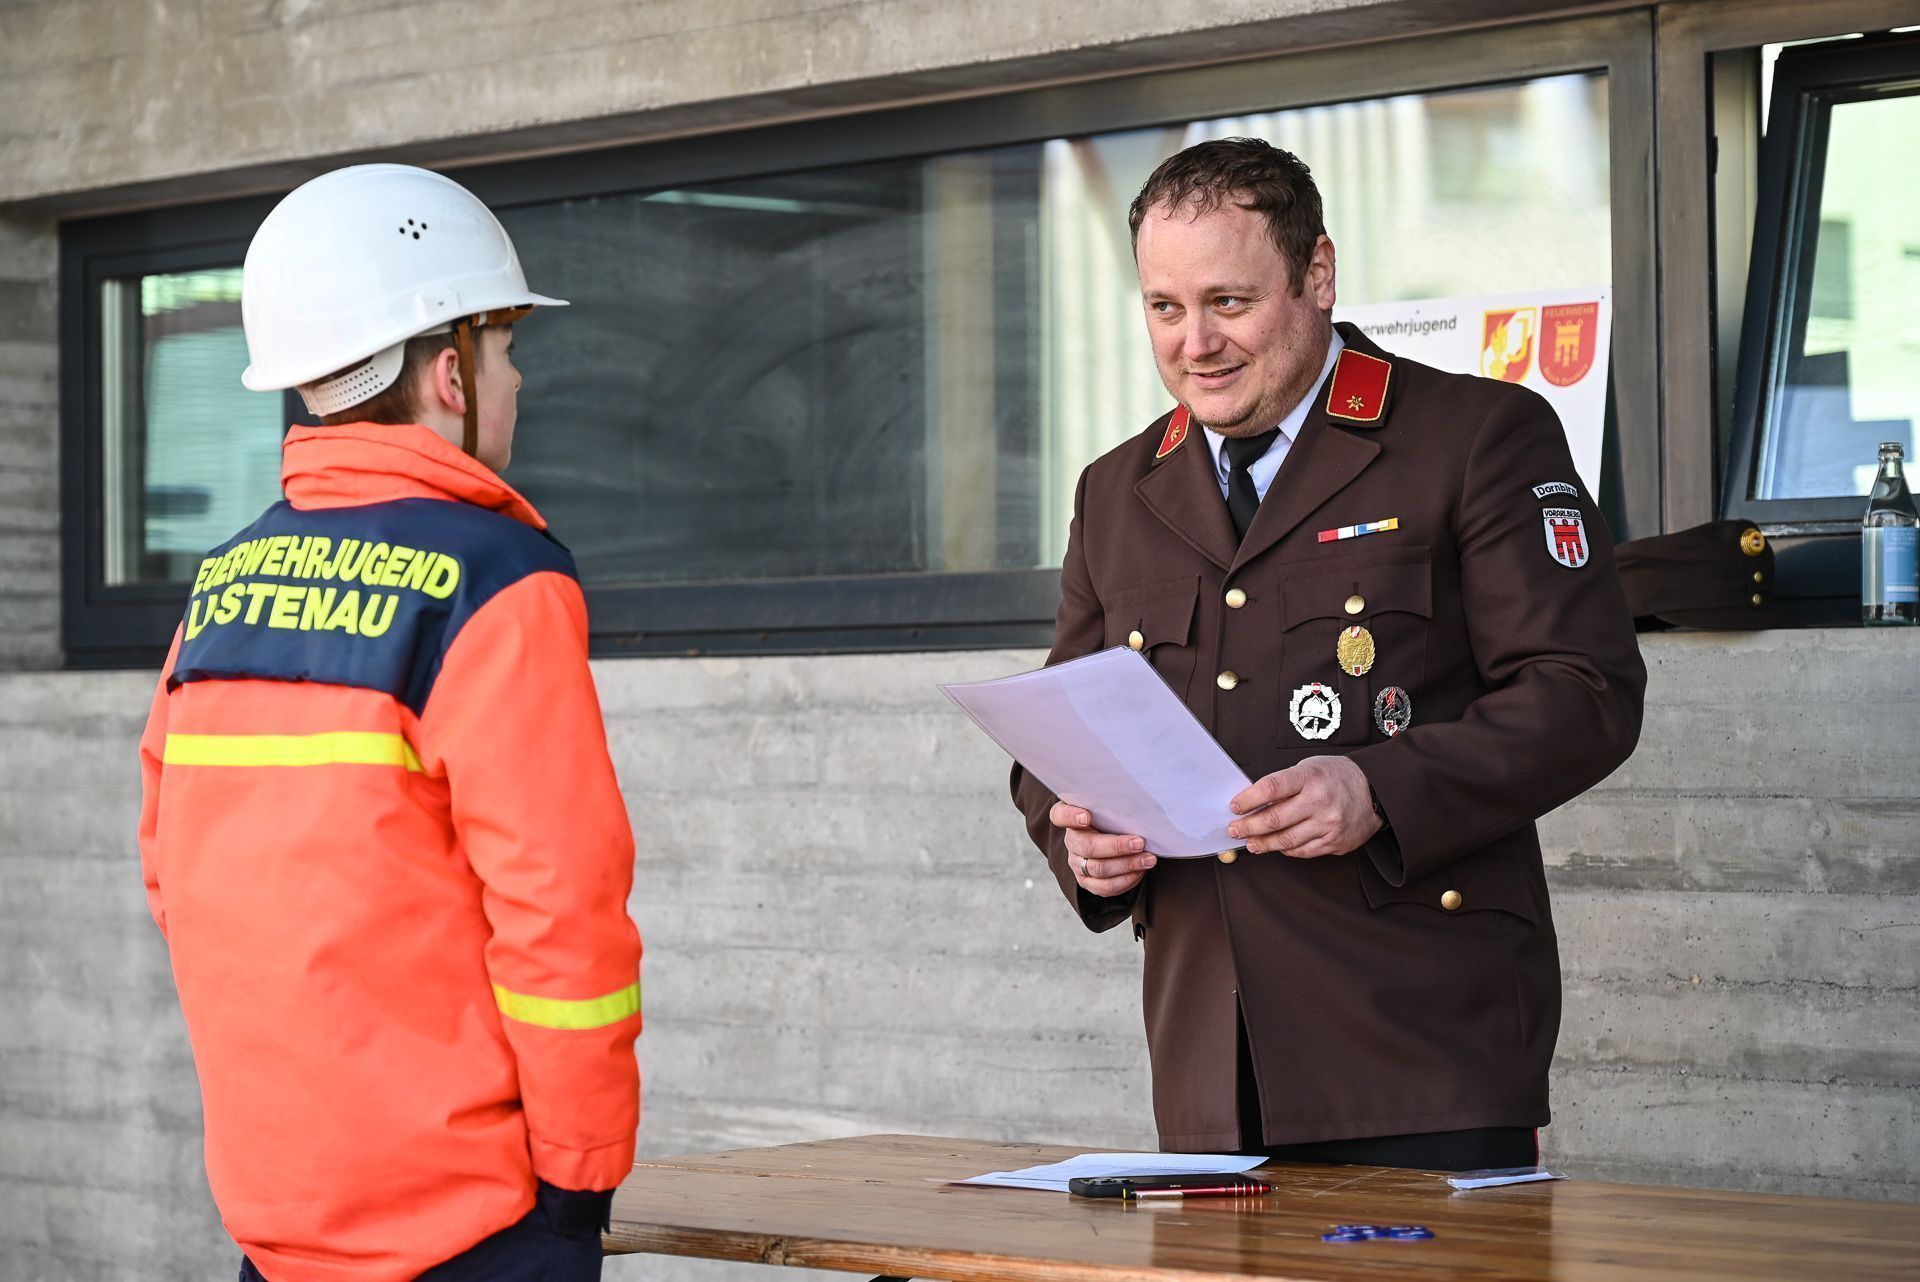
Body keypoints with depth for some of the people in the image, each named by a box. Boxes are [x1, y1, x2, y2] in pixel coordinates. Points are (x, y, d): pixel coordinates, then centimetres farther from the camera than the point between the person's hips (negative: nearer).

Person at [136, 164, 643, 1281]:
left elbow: (176, 876, 14)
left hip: (268, 1191, 7)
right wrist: (583, 1167, -8)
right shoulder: (499, 589, -12)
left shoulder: (223, 591, 9)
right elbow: (562, 901, -16)